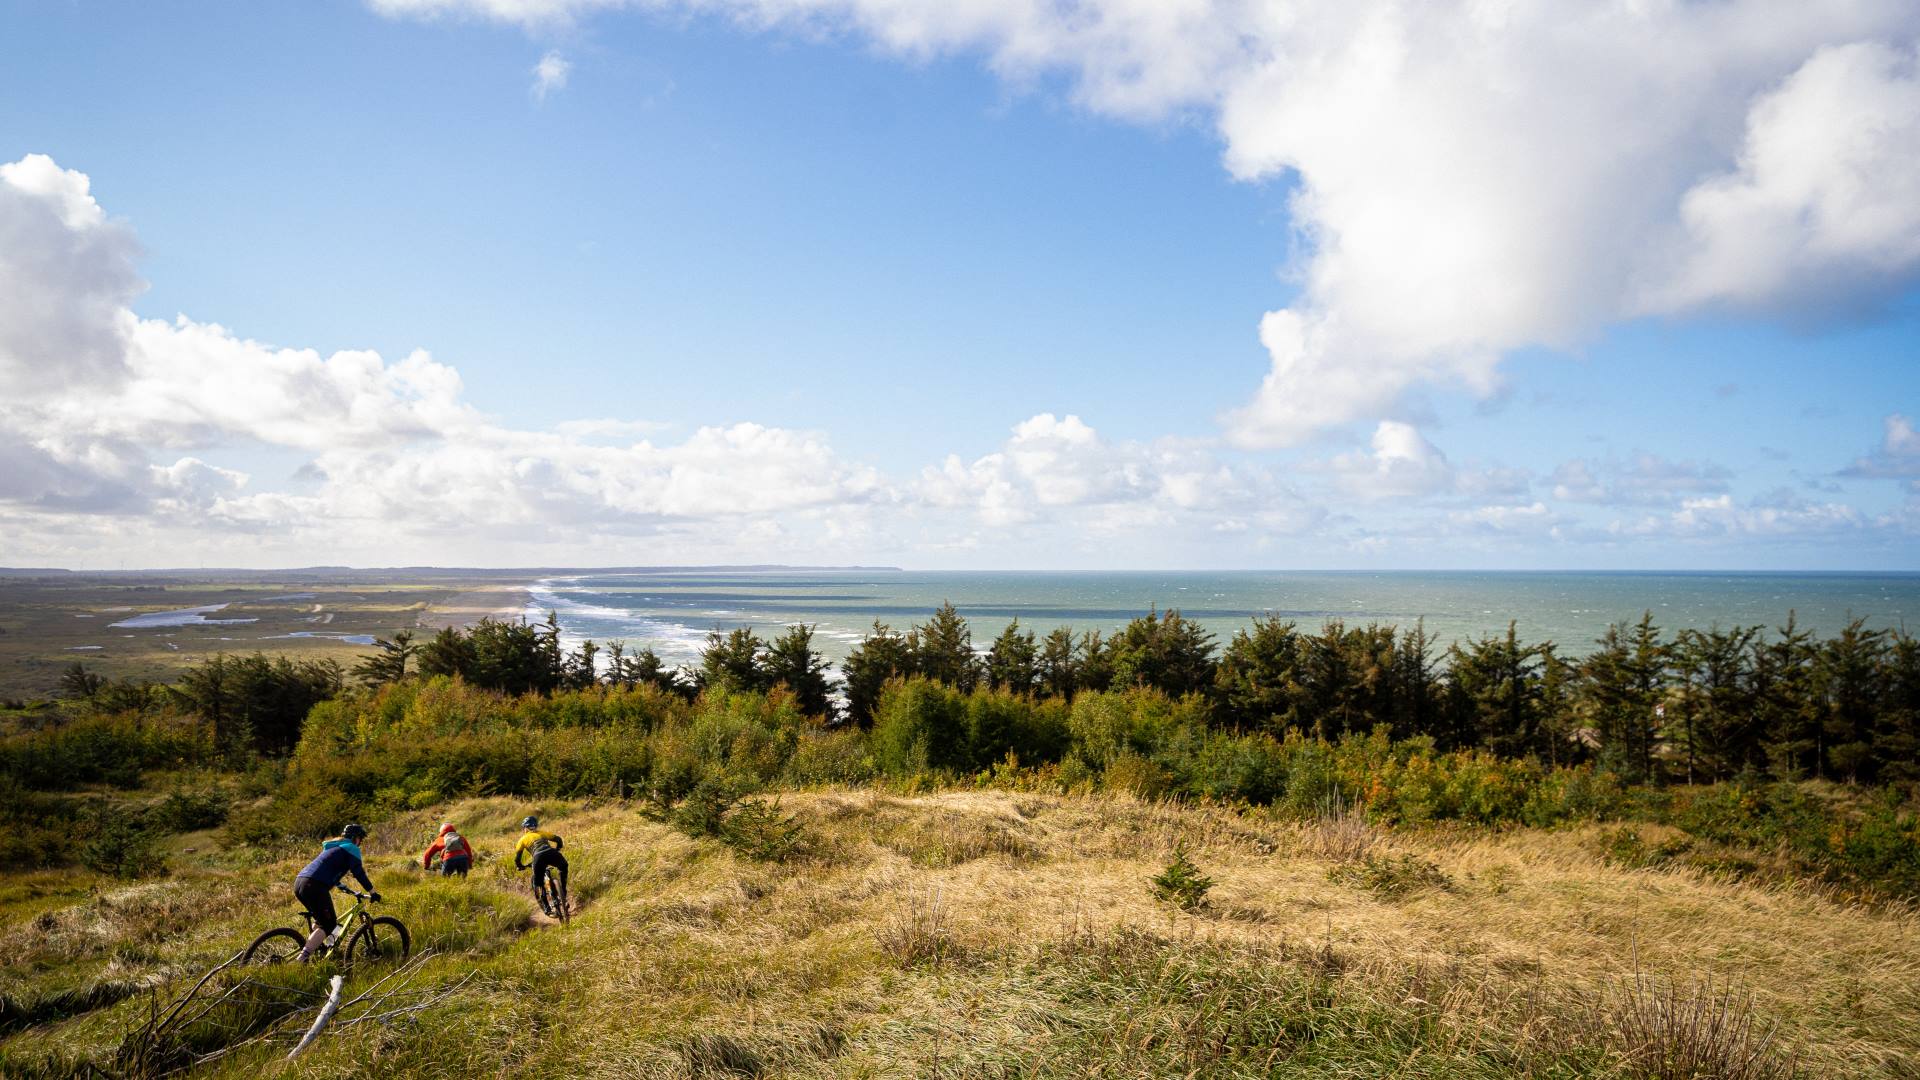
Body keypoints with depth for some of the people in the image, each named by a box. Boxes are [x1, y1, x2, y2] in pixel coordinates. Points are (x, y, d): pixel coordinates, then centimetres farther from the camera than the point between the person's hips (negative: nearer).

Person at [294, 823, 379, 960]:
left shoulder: (332, 847, 32)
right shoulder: (351, 849, 5)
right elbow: (359, 873, -4)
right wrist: (372, 892, 1)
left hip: (299, 882, 9)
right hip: (314, 887, -9)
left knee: (322, 919, 26)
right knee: (329, 924, -3)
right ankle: (302, 959, -16)